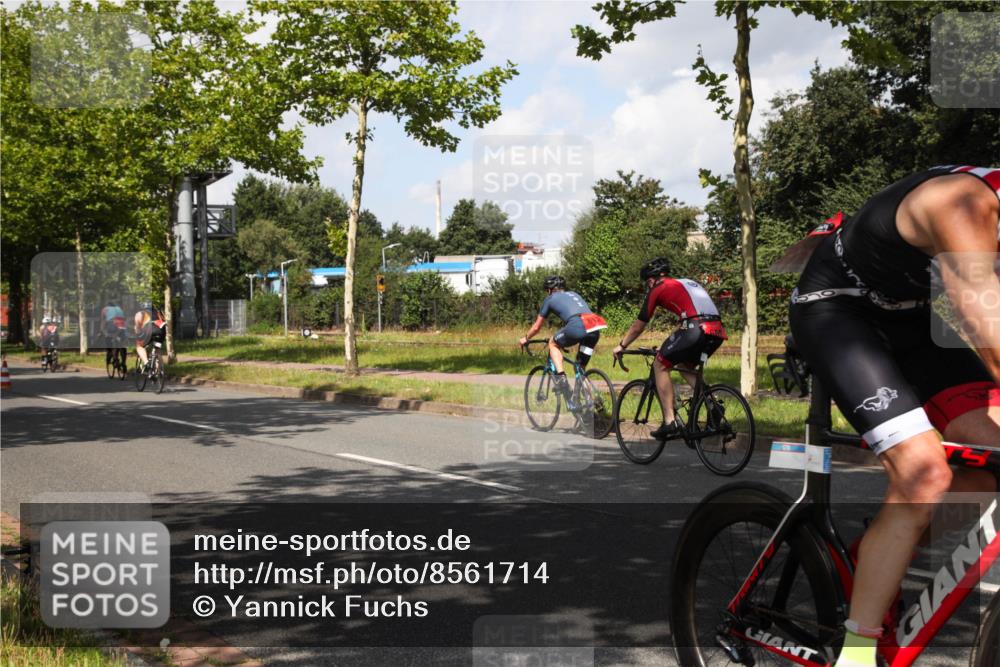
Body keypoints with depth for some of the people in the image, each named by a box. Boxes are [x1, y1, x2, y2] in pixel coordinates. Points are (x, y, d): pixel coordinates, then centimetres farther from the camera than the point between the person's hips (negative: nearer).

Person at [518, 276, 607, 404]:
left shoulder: (550, 298, 23)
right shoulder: (574, 294, 37)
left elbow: (537, 327, 30)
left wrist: (525, 338, 49)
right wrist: (566, 340, 64)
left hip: (577, 326, -5)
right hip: (596, 329, 5)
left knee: (553, 344, 21)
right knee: (580, 368, 19)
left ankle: (561, 377, 2)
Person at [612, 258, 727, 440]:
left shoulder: (657, 289, 13)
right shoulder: (688, 283, 33)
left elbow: (638, 326, 19)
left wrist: (621, 346, 35)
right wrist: (672, 346, 54)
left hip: (696, 328, -7)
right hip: (718, 331, 7)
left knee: (660, 366, 9)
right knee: (685, 366, 28)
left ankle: (670, 422, 2)